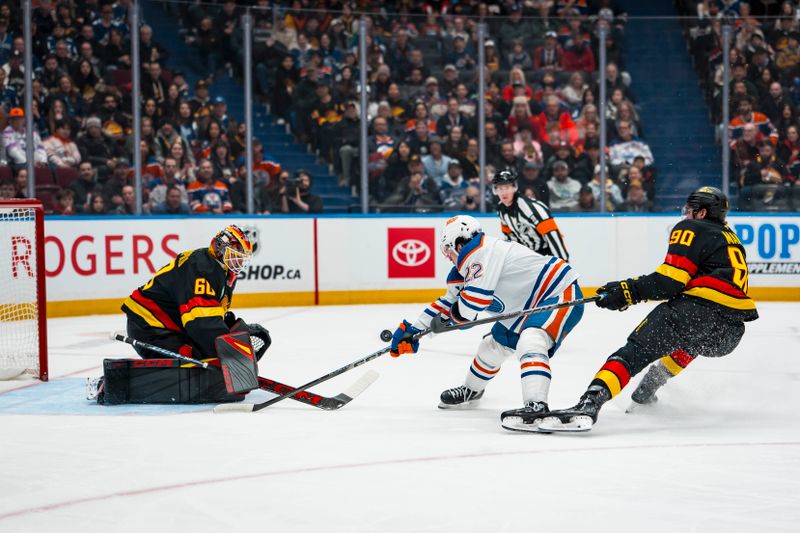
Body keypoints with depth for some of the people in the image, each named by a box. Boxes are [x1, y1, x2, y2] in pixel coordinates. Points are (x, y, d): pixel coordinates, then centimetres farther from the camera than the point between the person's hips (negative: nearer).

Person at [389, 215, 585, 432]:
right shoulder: (468, 265, 11)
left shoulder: (480, 251, -21)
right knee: (493, 345, 22)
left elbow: (471, 304, -26)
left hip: (561, 294, -11)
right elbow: (449, 301, 21)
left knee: (530, 342, -35)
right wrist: (413, 330, 21)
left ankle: (536, 407, -49)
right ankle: (470, 391, 46)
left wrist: (451, 317, -5)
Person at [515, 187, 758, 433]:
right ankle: (645, 394, 32)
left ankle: (590, 402, -37)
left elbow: (670, 280, -6)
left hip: (699, 310, -8)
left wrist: (630, 290, -3)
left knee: (635, 352, -14)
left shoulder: (691, 229, 7)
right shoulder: (732, 239, 31)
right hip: (730, 334, 8)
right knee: (691, 339, 39)